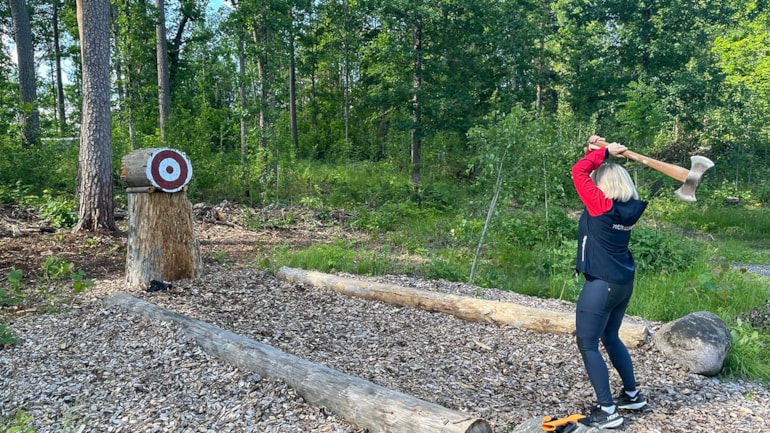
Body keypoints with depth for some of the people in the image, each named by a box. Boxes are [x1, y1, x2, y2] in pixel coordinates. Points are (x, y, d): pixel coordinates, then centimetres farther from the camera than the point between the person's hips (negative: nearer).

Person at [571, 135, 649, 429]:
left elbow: (578, 172, -13)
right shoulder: (629, 207, 4)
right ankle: (632, 394, 35)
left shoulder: (601, 206, -18)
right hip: (623, 283, 9)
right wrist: (602, 152, 7)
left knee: (587, 346, 0)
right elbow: (611, 175, 19)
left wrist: (603, 152, -4)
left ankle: (607, 411, 3)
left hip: (601, 284, -9)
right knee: (610, 338, 24)